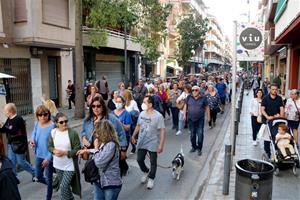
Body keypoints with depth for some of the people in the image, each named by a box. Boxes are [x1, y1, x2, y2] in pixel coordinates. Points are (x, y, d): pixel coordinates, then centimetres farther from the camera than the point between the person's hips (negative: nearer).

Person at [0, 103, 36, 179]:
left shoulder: (18, 119, -21)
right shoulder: (9, 119, 5)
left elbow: (13, 132, -29)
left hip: (19, 145, -8)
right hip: (11, 144, 8)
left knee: (21, 162, 4)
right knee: (11, 162, 11)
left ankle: (34, 173, 23)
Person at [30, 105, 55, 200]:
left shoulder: (52, 126, -24)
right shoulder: (37, 124, -5)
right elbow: (34, 133, 16)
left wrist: (48, 158, -21)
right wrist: (32, 140, -6)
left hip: (48, 157, -6)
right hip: (39, 155, 6)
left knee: (48, 179, 10)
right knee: (38, 177, 23)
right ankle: (52, 184, 50)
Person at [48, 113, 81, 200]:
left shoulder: (73, 133, -18)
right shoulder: (53, 132, -5)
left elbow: (77, 150, -15)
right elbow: (49, 146, 5)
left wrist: (65, 152, -24)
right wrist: (54, 151, -16)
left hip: (69, 166, -5)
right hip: (58, 165, 5)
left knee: (63, 187, -5)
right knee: (64, 186, 22)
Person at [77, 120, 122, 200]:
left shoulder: (111, 145, -24)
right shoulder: (103, 143, 3)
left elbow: (99, 163, -26)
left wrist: (96, 148, -13)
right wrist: (87, 150, 19)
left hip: (111, 184, -8)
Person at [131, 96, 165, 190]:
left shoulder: (158, 116, -19)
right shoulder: (142, 114, 0)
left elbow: (162, 131, -19)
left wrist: (161, 145, -22)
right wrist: (133, 136, 16)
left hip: (153, 144, -5)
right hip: (141, 142, 5)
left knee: (153, 162, 9)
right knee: (139, 160, 14)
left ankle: (151, 179, 30)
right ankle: (145, 172, 42)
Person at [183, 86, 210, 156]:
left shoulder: (203, 98, -4)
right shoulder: (189, 97, 0)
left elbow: (207, 107, 3)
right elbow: (185, 106, 8)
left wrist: (208, 116, 4)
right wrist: (184, 115, 4)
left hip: (200, 119, -2)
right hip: (191, 119, 2)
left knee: (200, 134, -3)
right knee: (192, 134, 12)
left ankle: (199, 148, 12)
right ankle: (194, 147, 29)